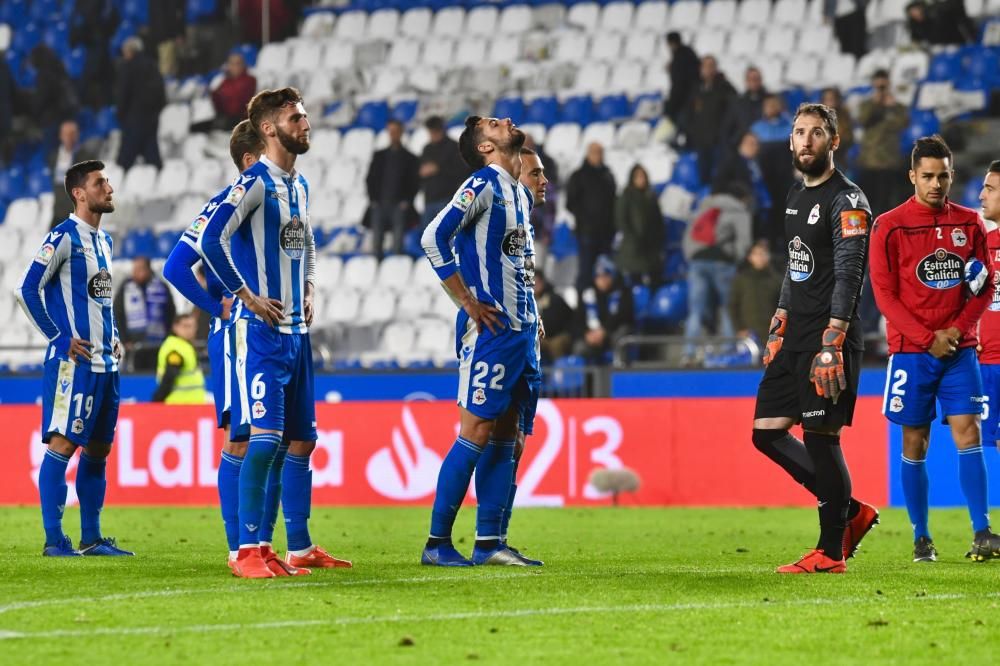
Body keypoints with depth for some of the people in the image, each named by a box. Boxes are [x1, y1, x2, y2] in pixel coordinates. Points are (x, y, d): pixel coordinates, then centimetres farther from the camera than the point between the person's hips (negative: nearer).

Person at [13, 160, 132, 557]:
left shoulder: (103, 240, 16)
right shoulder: (64, 237, -10)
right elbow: (27, 290, -14)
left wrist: (113, 338, 15)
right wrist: (60, 338, -14)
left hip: (104, 362, 9)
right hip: (73, 361, -9)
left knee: (98, 448, 10)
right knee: (63, 444, -8)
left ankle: (91, 538, 16)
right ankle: (53, 539, -7)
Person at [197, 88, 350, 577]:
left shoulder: (299, 186, 16)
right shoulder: (254, 183, -11)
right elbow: (211, 239, -20)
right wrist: (245, 294, -17)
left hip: (296, 330, 9)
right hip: (262, 331, -9)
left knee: (301, 440, 10)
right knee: (266, 437, -14)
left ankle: (300, 548, 17)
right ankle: (248, 551, -13)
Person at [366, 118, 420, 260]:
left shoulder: (410, 158, 9)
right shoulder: (379, 156, 16)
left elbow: (415, 183, 5)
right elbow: (370, 179, 12)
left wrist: (407, 202, -7)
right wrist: (373, 199, 0)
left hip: (399, 206, -2)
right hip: (379, 205, 2)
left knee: (398, 245, -8)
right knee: (376, 241, -3)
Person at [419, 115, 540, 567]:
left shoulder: (520, 194, 18)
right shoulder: (483, 186, -9)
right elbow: (434, 237, -19)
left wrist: (532, 316, 16)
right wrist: (468, 302, -17)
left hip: (520, 327, 9)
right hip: (491, 327, -9)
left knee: (506, 436, 8)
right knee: (476, 432, -9)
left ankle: (489, 542, 11)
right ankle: (437, 543, -5)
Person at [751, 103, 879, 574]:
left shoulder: (846, 200, -11)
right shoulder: (796, 196, 17)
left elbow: (848, 275, -18)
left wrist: (831, 344, -25)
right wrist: (779, 326, 22)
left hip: (829, 338, -9)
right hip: (796, 337, 9)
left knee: (820, 437, -8)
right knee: (767, 433, 6)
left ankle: (831, 551, 1)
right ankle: (851, 513, 16)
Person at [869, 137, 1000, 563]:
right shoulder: (890, 227, -2)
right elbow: (884, 294, -4)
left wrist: (958, 329, -7)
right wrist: (928, 338, -11)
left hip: (960, 349, 2)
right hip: (911, 351, -2)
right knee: (915, 444, 2)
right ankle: (921, 539, 9)